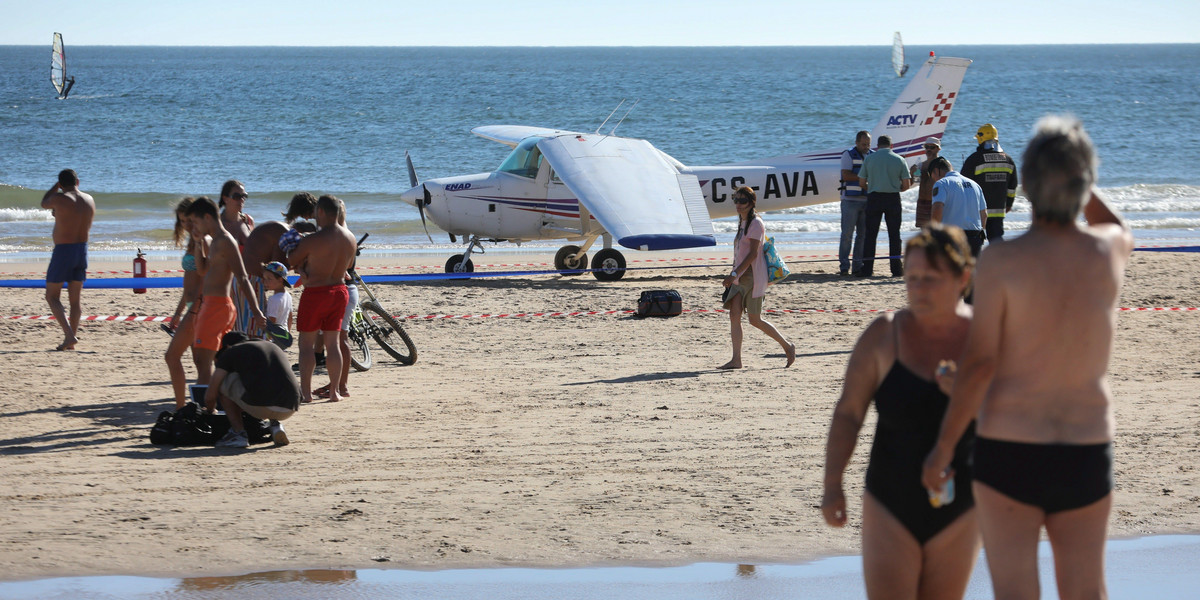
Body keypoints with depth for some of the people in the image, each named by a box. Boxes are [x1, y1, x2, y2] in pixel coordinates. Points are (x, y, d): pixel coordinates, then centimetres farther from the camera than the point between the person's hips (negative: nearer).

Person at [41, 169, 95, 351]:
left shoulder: (60, 198, -15)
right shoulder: (89, 200, 4)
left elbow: (44, 204, 7)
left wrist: (56, 185, 16)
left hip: (63, 252, -6)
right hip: (82, 250, 6)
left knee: (52, 297, 4)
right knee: (75, 300, 13)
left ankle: (69, 335, -13)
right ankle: (70, 341, 13)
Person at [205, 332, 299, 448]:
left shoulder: (230, 352, 15)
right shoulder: (273, 347, 32)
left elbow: (210, 396, 16)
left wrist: (210, 410, 41)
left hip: (260, 407, -6)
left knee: (222, 382, 17)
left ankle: (238, 433, 9)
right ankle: (275, 424, 13)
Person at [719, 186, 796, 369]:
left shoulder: (756, 223, -13)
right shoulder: (742, 223, 15)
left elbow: (753, 253, -19)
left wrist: (734, 274, -24)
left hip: (753, 276, -9)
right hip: (740, 277, 9)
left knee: (755, 320, -4)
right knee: (734, 314, -3)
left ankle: (787, 346, 12)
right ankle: (736, 359, -5)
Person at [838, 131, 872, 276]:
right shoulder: (849, 154, -1)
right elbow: (846, 175, -11)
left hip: (867, 199, 5)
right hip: (850, 200, -5)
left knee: (863, 233, 5)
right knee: (847, 233, -6)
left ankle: (858, 264, 10)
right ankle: (844, 266, -4)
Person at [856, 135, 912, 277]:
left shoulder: (869, 159, 2)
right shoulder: (899, 160, 2)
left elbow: (861, 182, 4)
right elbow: (907, 185, 0)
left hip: (874, 197, 0)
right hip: (893, 198, 0)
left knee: (870, 234, 4)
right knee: (894, 234, 6)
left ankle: (867, 268, -1)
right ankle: (896, 268, 3)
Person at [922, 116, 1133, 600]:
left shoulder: (1001, 261, -14)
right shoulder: (1110, 252, -3)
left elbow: (979, 365, -14)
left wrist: (942, 447, -6)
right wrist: (1073, 169, 16)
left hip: (1009, 451, -3)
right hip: (1088, 451, 3)